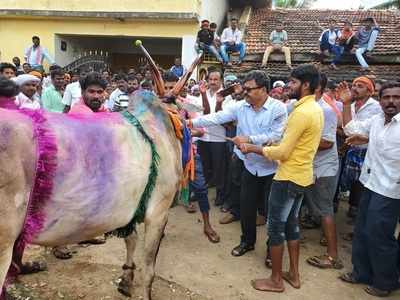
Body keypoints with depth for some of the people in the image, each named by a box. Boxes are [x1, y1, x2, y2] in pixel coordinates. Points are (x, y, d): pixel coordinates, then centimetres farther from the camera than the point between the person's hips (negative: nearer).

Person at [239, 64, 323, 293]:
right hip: (302, 176, 10)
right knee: (291, 224, 19)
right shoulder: (316, 109, 9)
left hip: (289, 178, -10)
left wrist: (253, 148, -12)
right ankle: (294, 274, 30)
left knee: (276, 227, 3)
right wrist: (273, 145, 10)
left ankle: (276, 280, 16)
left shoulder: (301, 112, -22)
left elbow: (282, 153, -22)